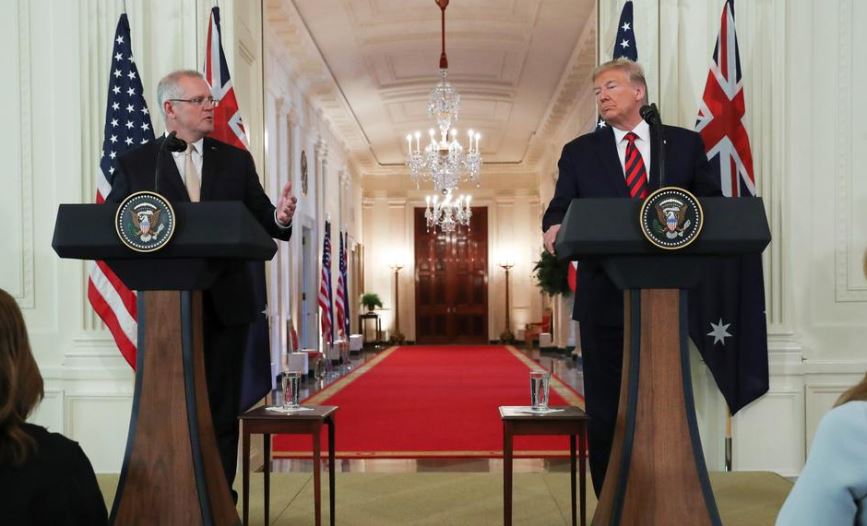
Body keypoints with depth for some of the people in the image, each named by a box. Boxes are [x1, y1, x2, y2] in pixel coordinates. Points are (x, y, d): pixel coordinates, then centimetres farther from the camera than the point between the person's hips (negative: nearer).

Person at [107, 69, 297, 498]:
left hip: (226, 303, 2)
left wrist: (280, 217, -17)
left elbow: (261, 220, 6)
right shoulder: (134, 164, 4)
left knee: (222, 408, 8)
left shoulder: (236, 160, 9)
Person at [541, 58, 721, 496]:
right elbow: (560, 209, 3)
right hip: (605, 298, 0)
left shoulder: (685, 144, 9)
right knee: (605, 411, 6)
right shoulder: (580, 152, 9)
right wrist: (554, 227, -20)